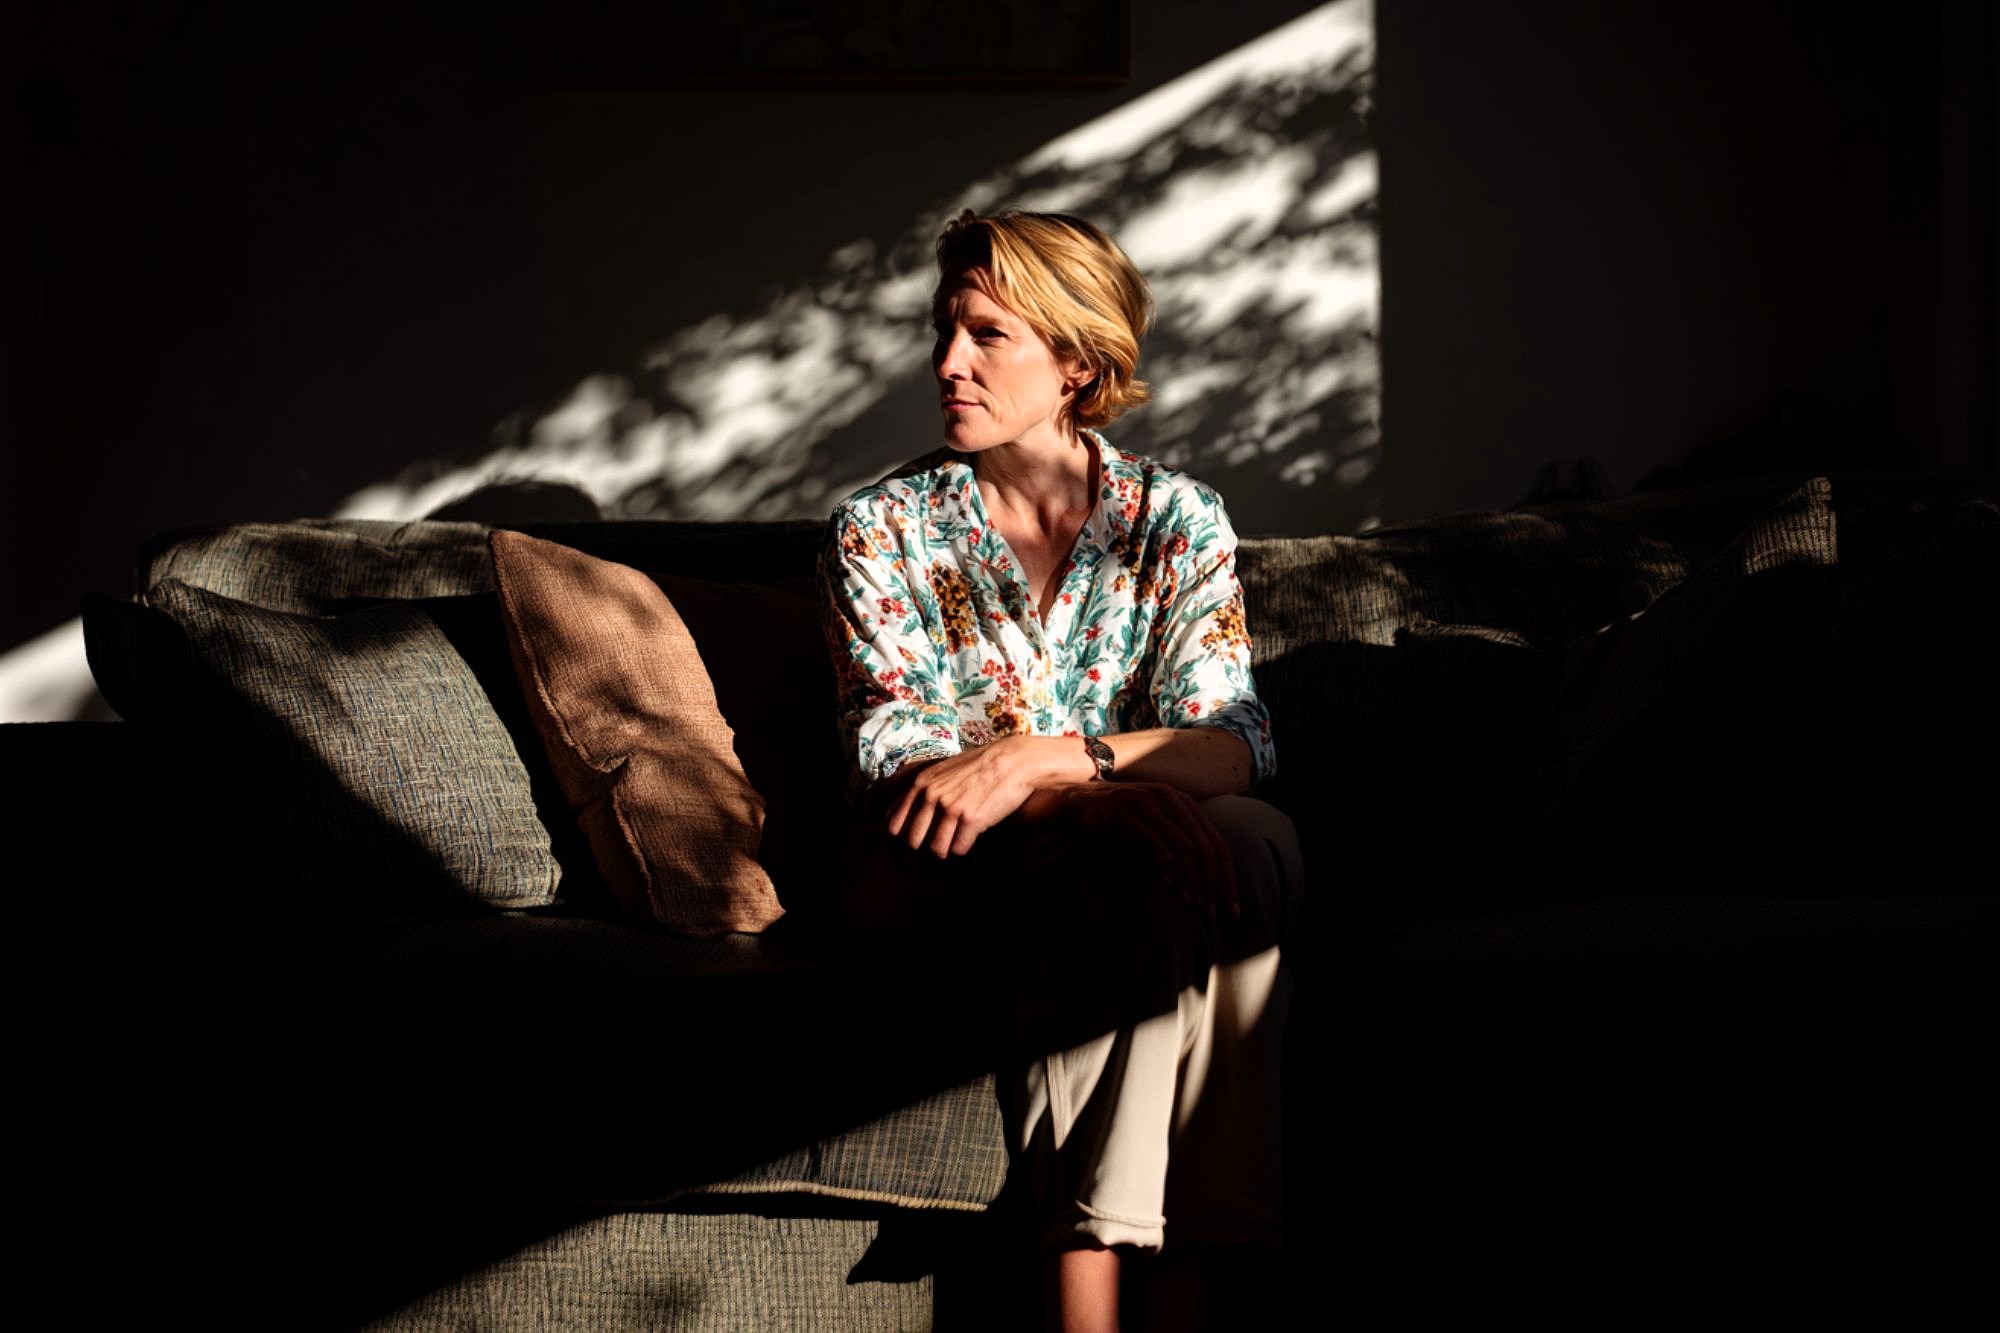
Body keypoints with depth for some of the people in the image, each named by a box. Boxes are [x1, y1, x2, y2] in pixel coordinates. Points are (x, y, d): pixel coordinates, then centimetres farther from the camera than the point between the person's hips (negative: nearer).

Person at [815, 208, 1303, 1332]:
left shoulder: (1178, 521, 8)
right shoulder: (882, 530, 6)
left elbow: (1233, 743, -7)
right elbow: (892, 758, -7)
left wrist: (1039, 757, -27)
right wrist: (1117, 785, -25)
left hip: (1123, 865, 2)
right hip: (938, 878, -2)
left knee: (1260, 838, -33)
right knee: (1186, 856, -32)